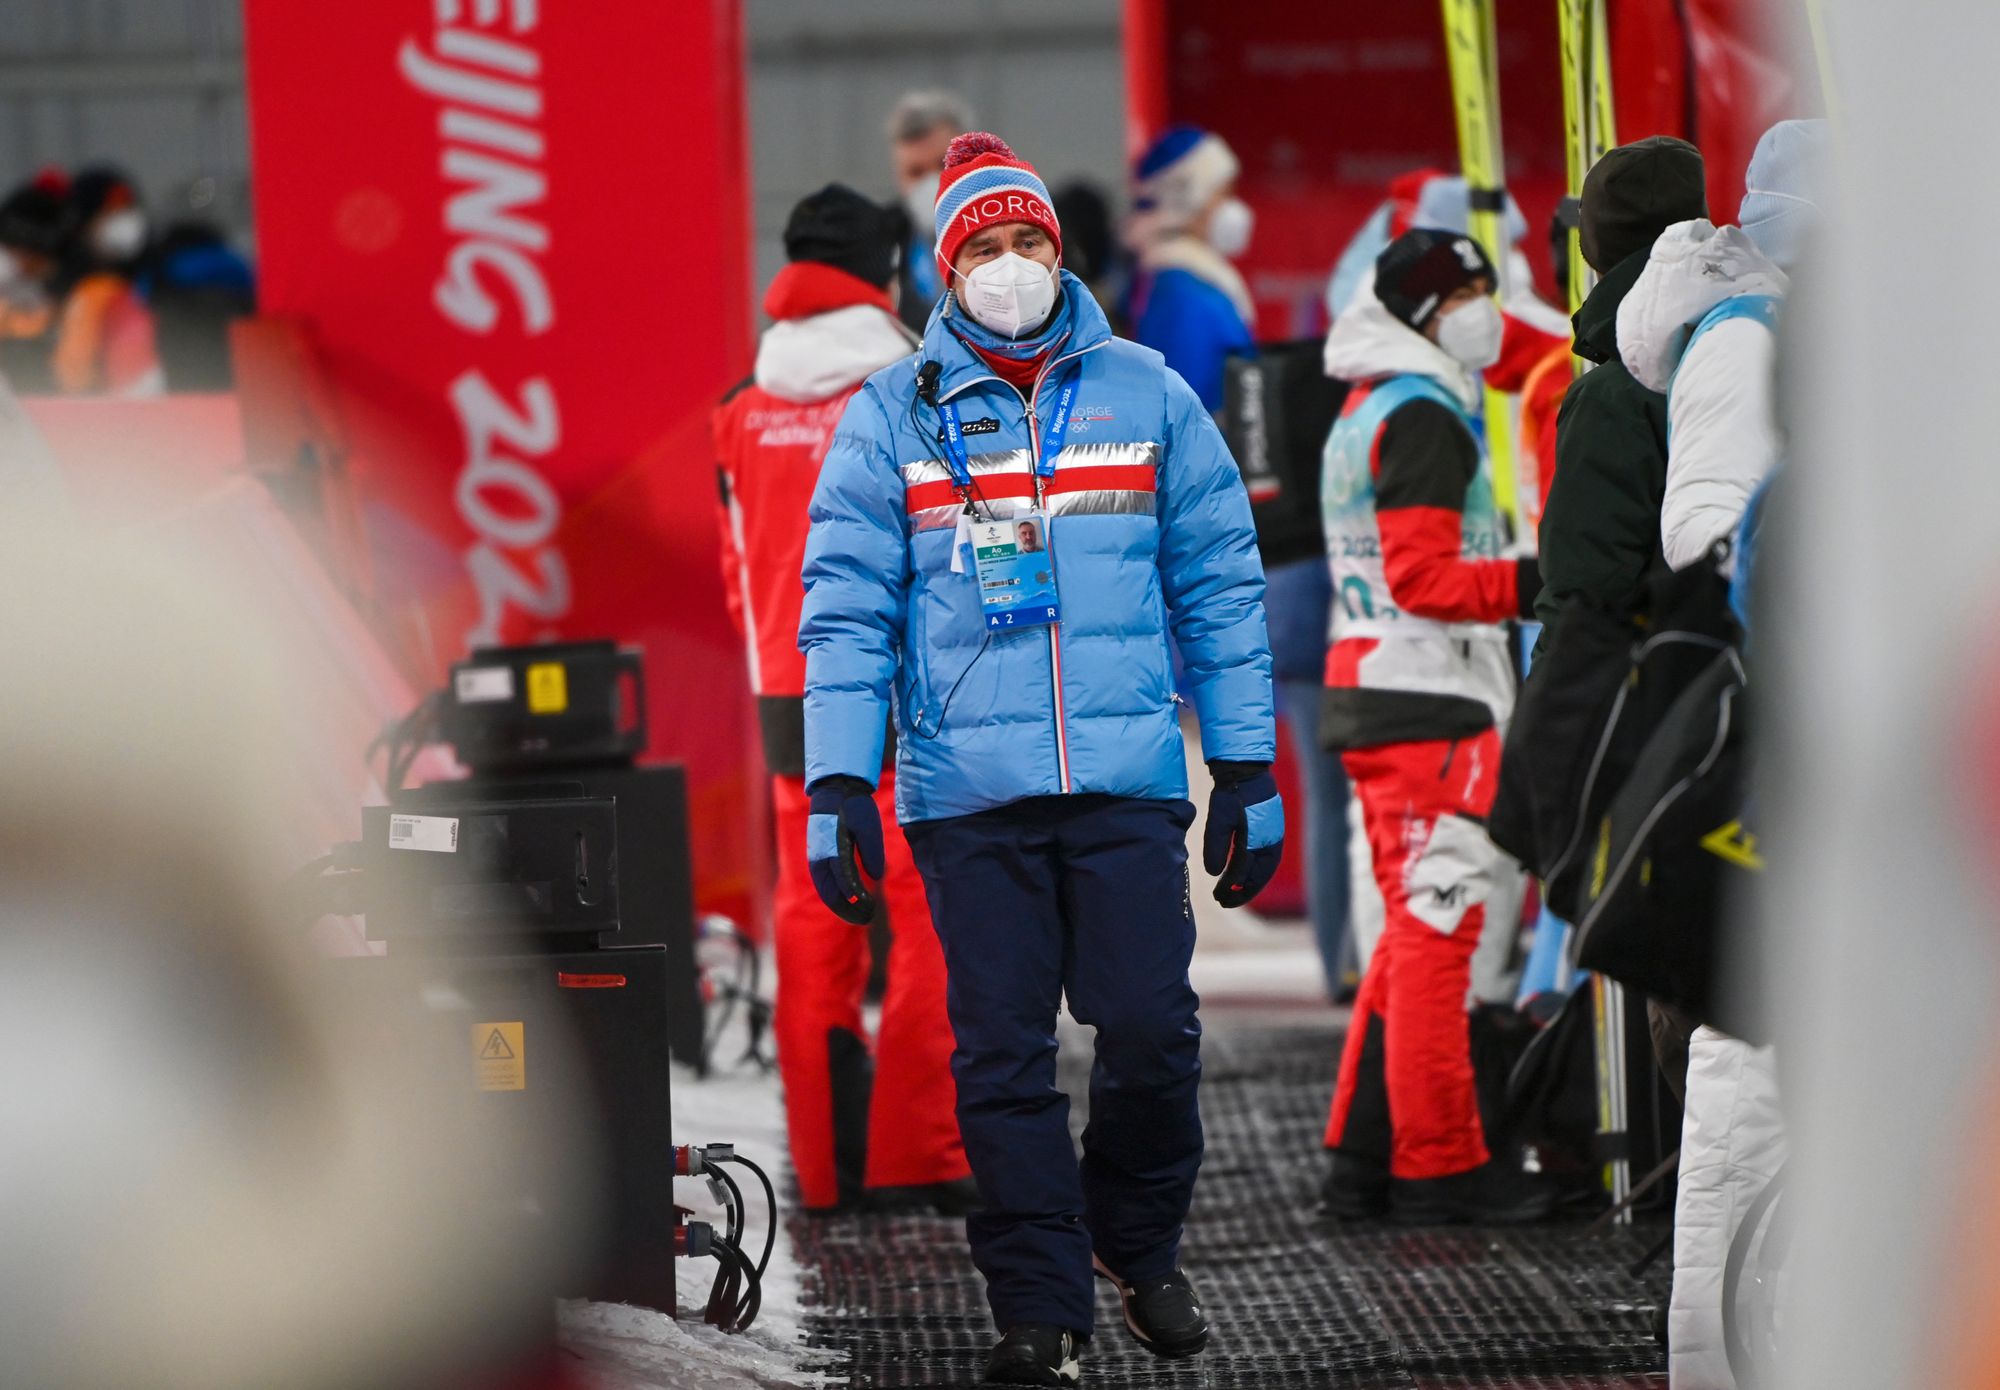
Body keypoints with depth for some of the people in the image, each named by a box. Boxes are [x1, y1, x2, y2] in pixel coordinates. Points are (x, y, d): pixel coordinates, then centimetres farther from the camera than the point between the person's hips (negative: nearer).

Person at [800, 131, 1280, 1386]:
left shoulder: (1147, 397, 9)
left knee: (1152, 1030, -5)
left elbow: (1222, 591, 11)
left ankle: (1139, 1241, 20)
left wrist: (1248, 772, 7)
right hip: (966, 795, 0)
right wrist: (838, 787, -4)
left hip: (1129, 782, 0)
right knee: (1002, 1057, 0)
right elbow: (846, 611, 5)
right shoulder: (893, 416, 7)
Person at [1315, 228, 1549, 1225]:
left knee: (1419, 930, 15)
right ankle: (1440, 1166, -4)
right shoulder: (1423, 416, -12)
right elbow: (1422, 579, -20)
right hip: (1429, 703, -10)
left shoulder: (1368, 410, 20)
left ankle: (1365, 1157, 16)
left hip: (1375, 694, 10)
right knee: (1436, 930, -7)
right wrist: (1541, 582, -24)